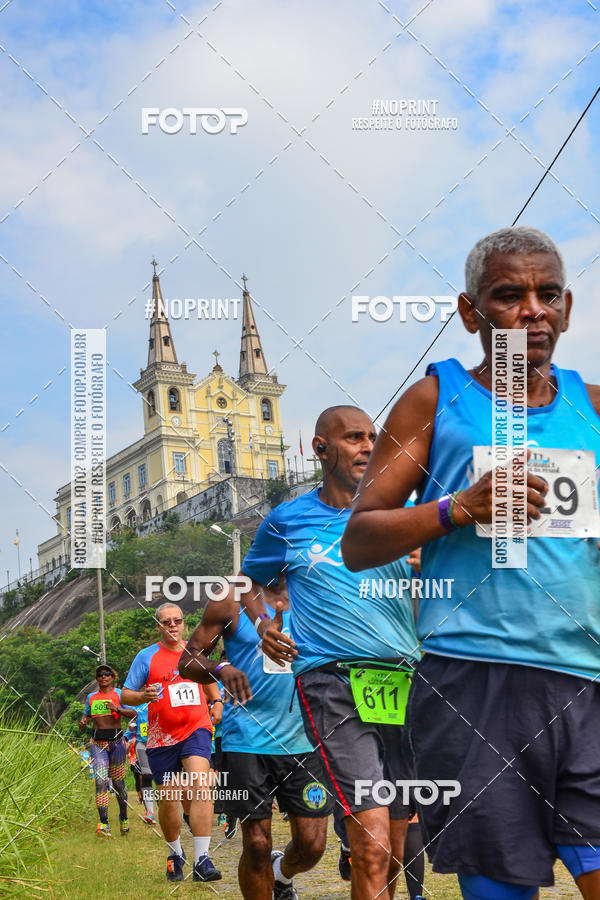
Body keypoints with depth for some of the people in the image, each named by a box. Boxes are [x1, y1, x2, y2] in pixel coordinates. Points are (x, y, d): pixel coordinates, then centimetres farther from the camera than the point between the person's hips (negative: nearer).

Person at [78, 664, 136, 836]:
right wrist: (83, 722, 3)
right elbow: (87, 714, 27)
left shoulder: (119, 694, 3)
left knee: (118, 781, 4)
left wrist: (117, 709, -20)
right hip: (97, 742, 2)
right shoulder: (91, 697, 16)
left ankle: (124, 818, 24)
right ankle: (103, 823, -17)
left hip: (116, 740, -2)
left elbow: (133, 713, -3)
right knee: (100, 780, -13)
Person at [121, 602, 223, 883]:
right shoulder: (147, 656, 1)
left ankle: (202, 861, -23)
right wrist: (144, 696, -20)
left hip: (196, 729, 0)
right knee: (168, 801, 5)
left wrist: (217, 701, 10)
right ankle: (175, 854, 32)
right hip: (162, 736, 0)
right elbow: (126, 694, 1)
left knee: (201, 785, -23)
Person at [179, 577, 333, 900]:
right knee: (257, 845, -2)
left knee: (312, 844, 3)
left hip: (303, 740, 3)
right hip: (247, 741, -3)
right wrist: (221, 668, -20)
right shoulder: (232, 599, 1)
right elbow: (188, 660, 1)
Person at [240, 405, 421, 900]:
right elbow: (250, 581, 24)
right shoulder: (288, 520, 9)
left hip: (402, 682, 4)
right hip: (333, 681, -3)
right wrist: (263, 624, 4)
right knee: (372, 848, -17)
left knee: (396, 853, 10)